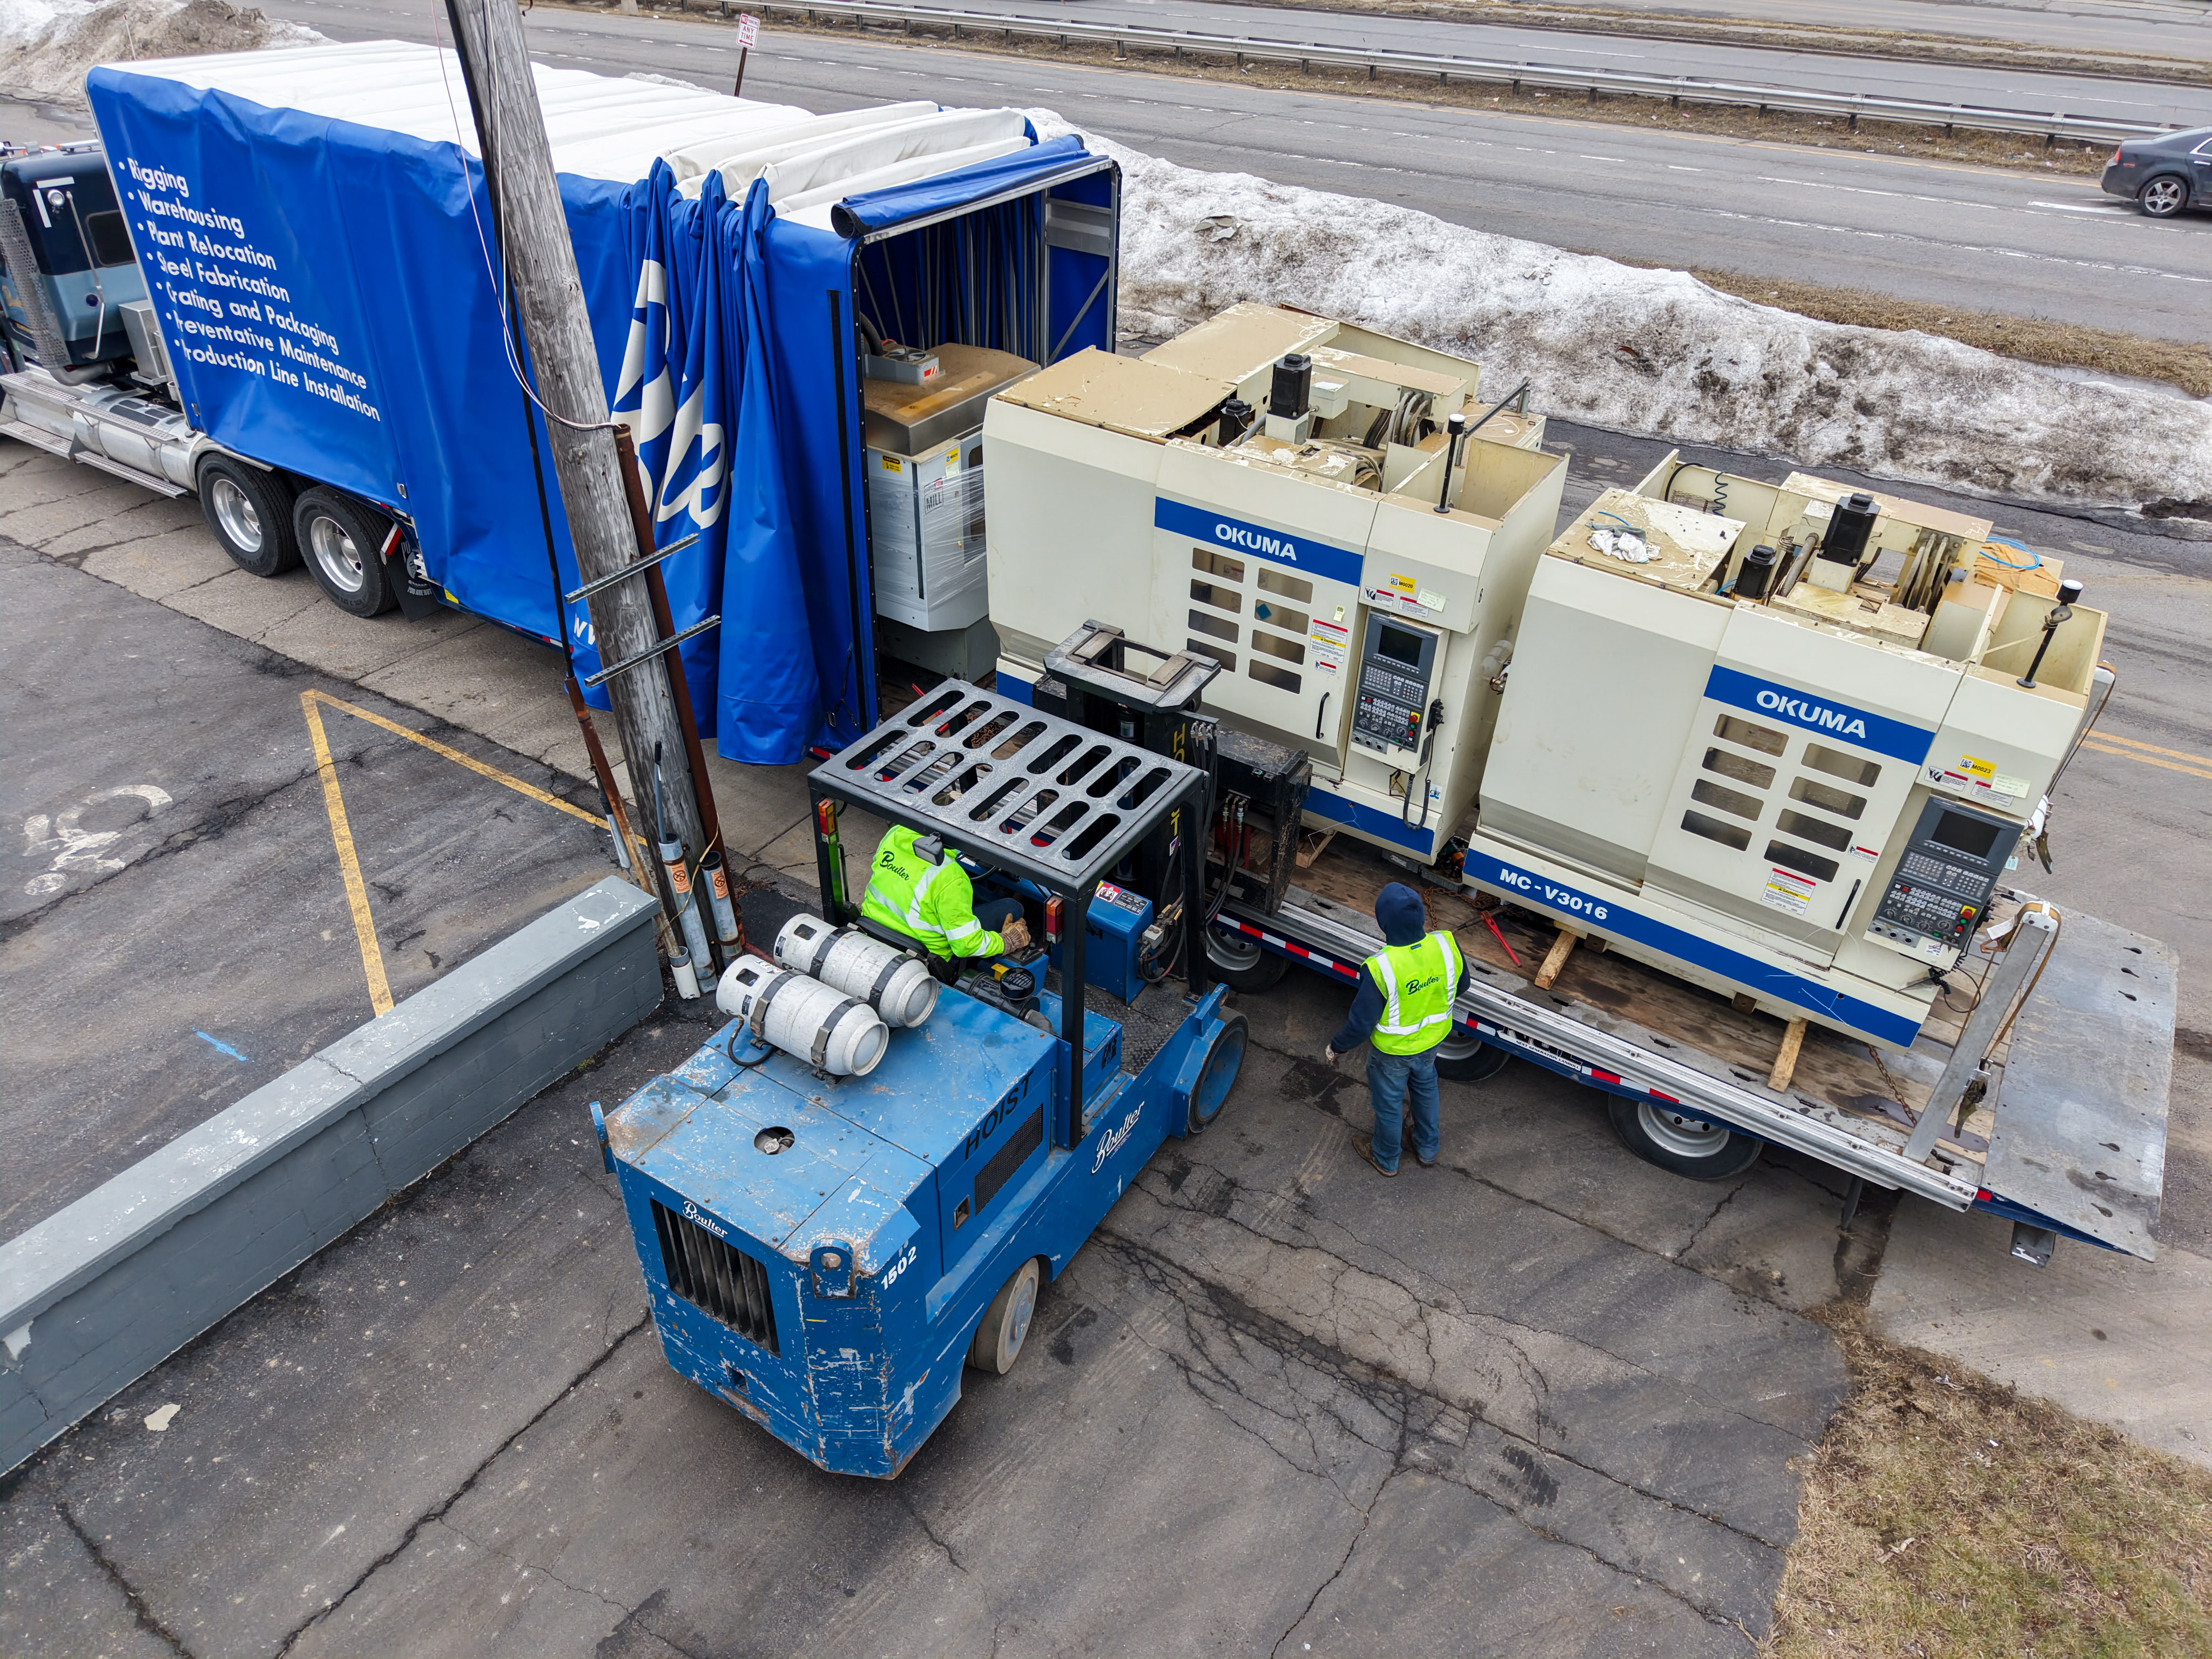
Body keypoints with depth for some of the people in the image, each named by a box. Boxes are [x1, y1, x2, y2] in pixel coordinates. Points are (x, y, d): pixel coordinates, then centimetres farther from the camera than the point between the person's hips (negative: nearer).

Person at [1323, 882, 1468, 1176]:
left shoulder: (1380, 968, -39)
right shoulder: (1447, 945, -25)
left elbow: (1361, 1023, -28)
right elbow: (1461, 985, -3)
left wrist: (1336, 1048, -9)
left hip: (1393, 1051, -4)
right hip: (1432, 1041, 5)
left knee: (1389, 1103, 23)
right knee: (1425, 1088, 33)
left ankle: (1386, 1159, 49)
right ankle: (1428, 1149, 56)